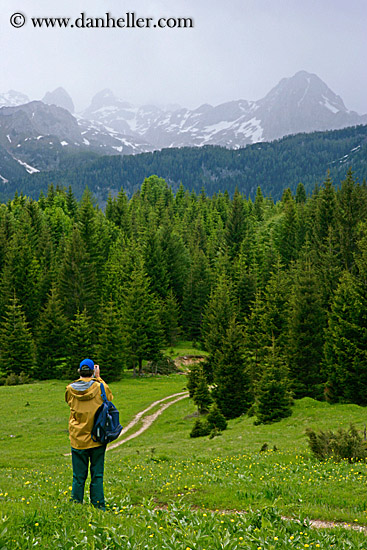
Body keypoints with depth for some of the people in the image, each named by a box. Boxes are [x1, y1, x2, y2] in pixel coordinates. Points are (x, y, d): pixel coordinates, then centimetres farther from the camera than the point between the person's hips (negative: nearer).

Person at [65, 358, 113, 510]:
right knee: (97, 476, 8)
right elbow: (109, 398, 14)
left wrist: (82, 379, 14)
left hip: (77, 439, 1)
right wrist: (98, 378, 17)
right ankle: (98, 507, 11)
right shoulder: (101, 387, -9)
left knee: (78, 477, 8)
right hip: (97, 439, -1)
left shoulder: (71, 389, -5)